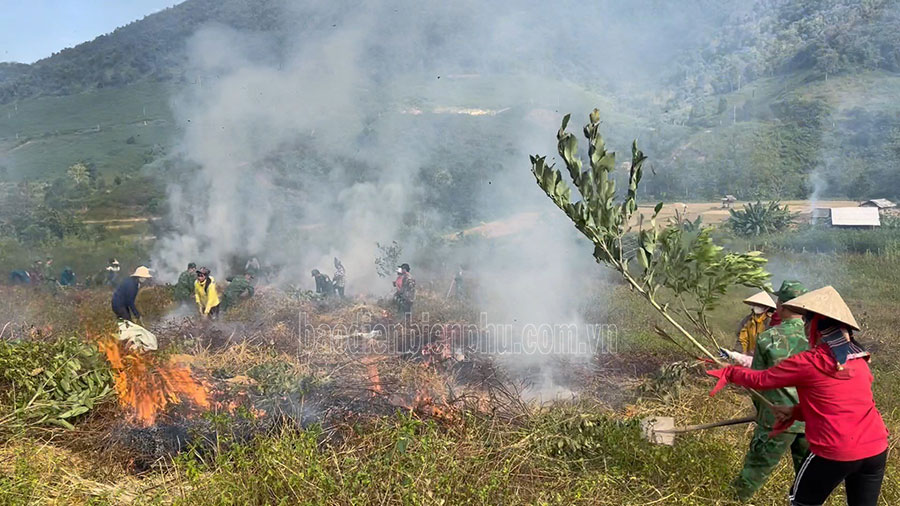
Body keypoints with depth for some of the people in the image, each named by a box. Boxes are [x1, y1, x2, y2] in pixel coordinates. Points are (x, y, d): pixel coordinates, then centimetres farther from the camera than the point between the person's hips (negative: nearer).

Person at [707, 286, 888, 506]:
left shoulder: (807, 362, -13)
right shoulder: (859, 359, 7)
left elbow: (760, 380, -2)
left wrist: (729, 372, 14)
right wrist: (797, 412, 15)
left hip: (834, 453, -6)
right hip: (876, 449, 6)